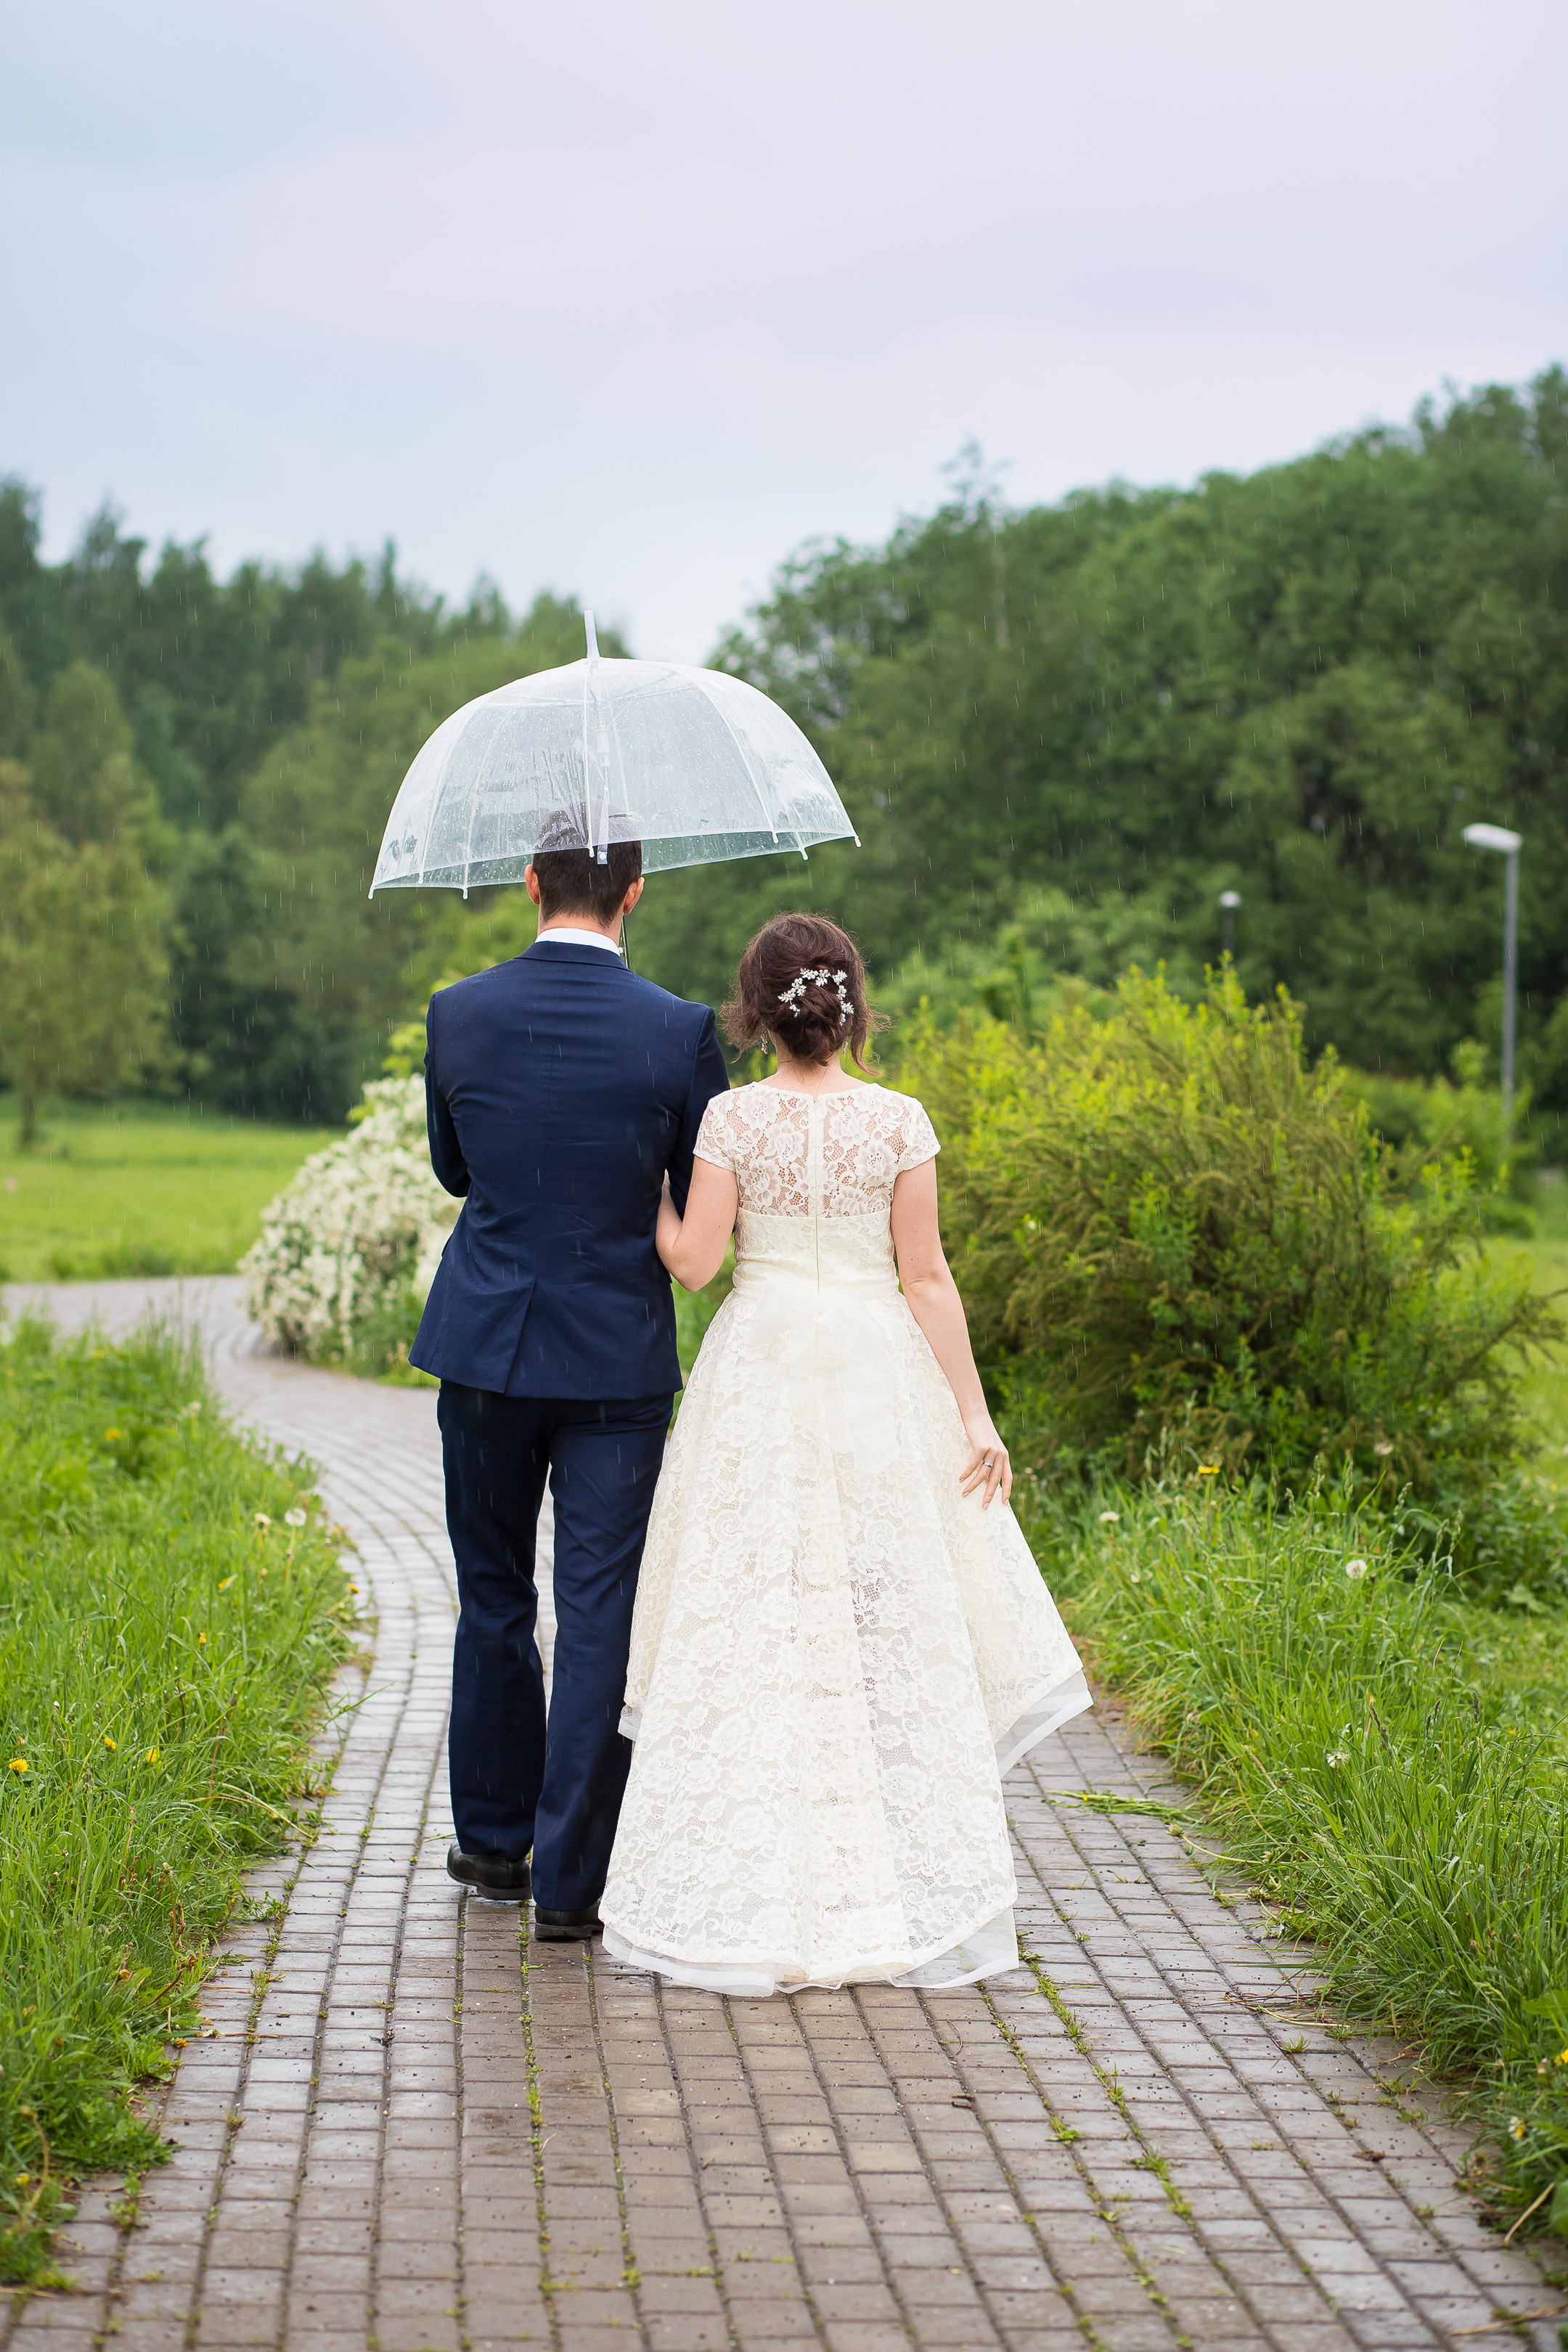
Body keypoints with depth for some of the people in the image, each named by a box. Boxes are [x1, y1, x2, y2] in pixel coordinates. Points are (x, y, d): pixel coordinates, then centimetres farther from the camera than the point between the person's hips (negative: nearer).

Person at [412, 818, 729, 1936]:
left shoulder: (458, 1015, -4)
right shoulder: (679, 1032, -11)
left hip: (483, 1348, 2)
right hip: (617, 1360, -2)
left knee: (493, 1597, 17)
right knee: (599, 1613, 3)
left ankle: (494, 1840, 30)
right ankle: (572, 1877, 6)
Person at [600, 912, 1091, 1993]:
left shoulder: (733, 1119, -5)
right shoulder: (900, 1121, -4)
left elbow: (692, 1261, -6)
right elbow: (927, 1277, -4)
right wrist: (973, 1413, 0)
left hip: (761, 1370, 0)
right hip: (877, 1374, 0)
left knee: (754, 1620, 5)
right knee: (889, 1621, 8)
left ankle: (748, 1898, 8)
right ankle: (902, 1887, 13)